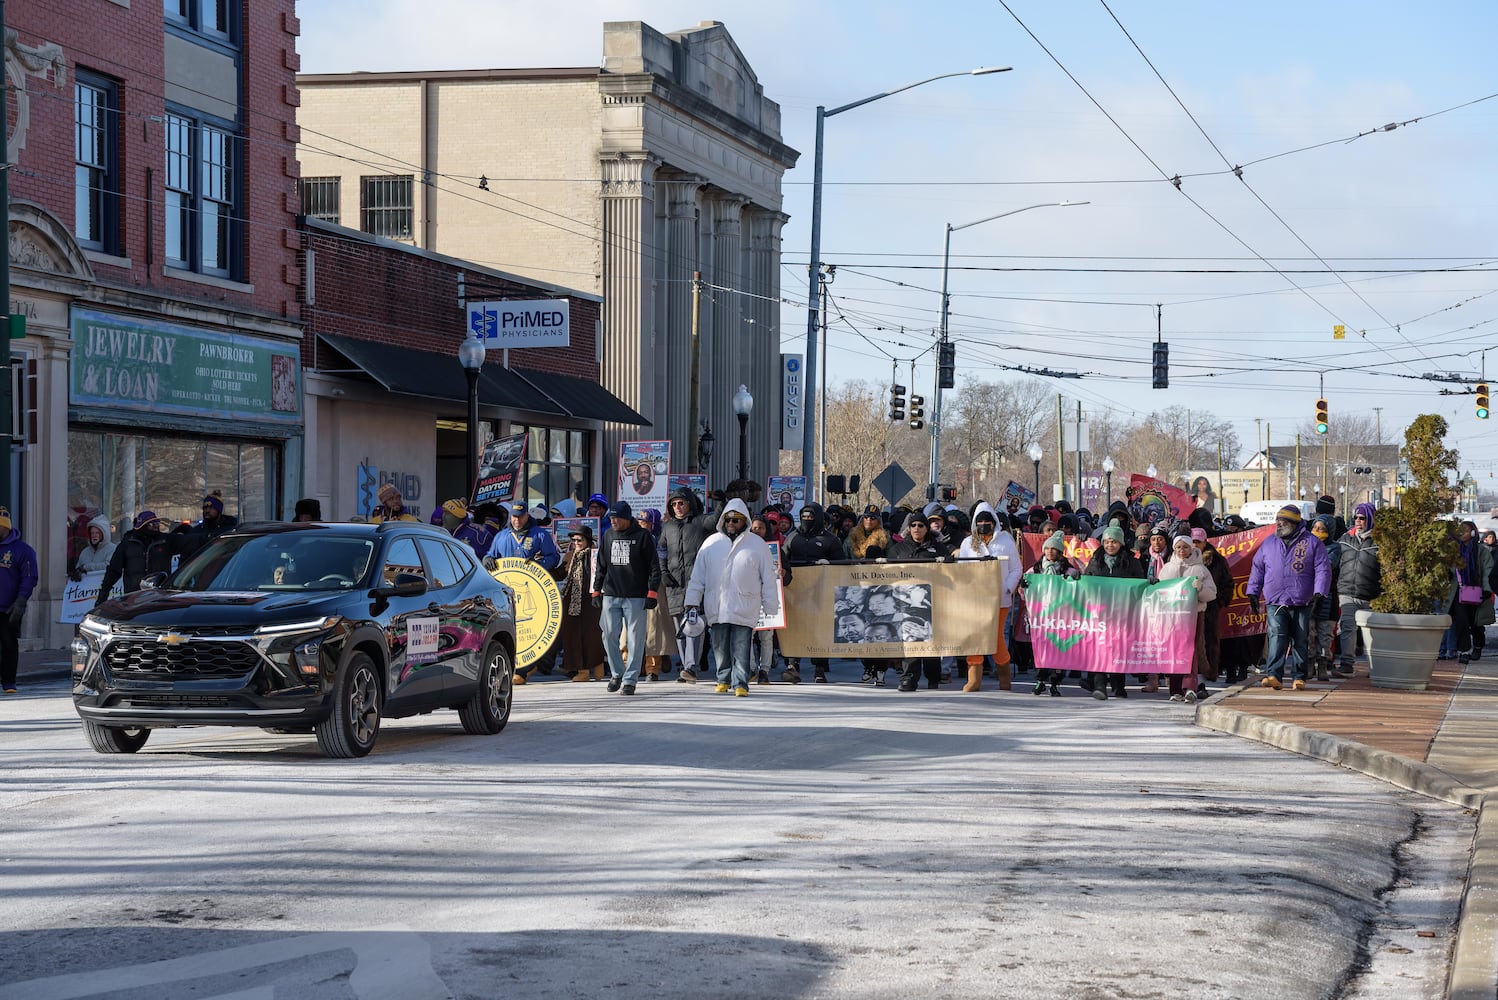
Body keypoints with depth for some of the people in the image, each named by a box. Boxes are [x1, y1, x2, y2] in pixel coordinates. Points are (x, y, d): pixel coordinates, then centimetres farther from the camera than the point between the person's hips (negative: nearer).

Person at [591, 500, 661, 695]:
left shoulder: (642, 536, -2)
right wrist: (596, 590, 14)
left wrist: (652, 592, -8)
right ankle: (617, 673, 19)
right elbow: (601, 565, 19)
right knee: (609, 636, 1)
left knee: (635, 639, -1)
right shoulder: (608, 535, 11)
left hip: (635, 597, -4)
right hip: (611, 596, 4)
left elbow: (654, 566, -2)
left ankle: (630, 679, 6)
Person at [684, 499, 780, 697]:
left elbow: (768, 579, 7)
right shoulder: (711, 543, 11)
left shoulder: (757, 545, 6)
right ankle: (724, 679, 22)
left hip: (744, 609, -3)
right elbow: (698, 575, 14)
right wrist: (692, 601, 8)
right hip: (716, 607, 3)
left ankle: (740, 684, -3)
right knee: (720, 647, 8)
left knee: (741, 649, -6)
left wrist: (771, 609, 4)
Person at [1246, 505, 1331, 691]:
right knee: (1277, 638, -13)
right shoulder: (1269, 543, 13)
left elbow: (1323, 570, -1)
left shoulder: (1312, 543, 3)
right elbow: (1257, 569, 18)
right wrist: (1253, 594, 12)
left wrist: (1319, 595, -10)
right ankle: (1274, 676, -20)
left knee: (1300, 641, 4)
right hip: (1275, 603, 1)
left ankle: (1299, 677, 12)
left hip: (1302, 604, -1)